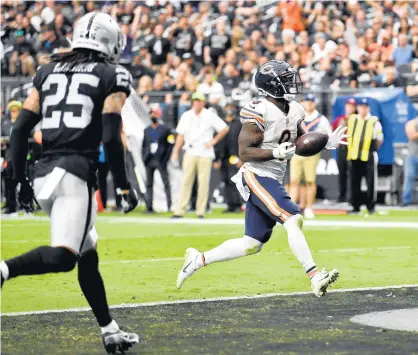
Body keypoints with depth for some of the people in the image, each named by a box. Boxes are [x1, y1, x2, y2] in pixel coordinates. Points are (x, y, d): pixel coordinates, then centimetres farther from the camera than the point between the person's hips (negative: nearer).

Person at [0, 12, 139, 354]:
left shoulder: (48, 71, 18)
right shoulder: (112, 77, 3)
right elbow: (111, 138, -7)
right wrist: (124, 185, 1)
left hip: (44, 173, 7)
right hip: (75, 173, -7)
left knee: (87, 256, 17)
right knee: (62, 256, -16)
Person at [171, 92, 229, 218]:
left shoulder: (210, 115, 1)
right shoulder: (186, 116, 10)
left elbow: (225, 129, 5)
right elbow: (181, 135, 10)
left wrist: (213, 141, -1)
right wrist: (176, 152, 2)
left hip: (205, 154, -2)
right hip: (190, 153, 2)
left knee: (203, 182, -4)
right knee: (186, 181, -1)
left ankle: (201, 211, 1)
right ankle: (180, 211, -2)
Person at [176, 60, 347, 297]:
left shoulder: (294, 111, 9)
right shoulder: (260, 113, -16)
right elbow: (244, 152, -17)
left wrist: (327, 143, 5)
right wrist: (276, 152, -27)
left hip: (273, 181, 9)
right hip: (257, 177, -9)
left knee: (251, 245, 10)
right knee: (293, 220, -23)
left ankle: (199, 259, 23)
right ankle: (315, 276, -24)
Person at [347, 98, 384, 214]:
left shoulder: (374, 122, -3)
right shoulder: (352, 120, 9)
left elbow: (379, 140, 4)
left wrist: (373, 149, 8)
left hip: (369, 157, -4)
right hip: (354, 156, 4)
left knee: (371, 182, -2)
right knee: (355, 183, 7)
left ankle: (371, 207, 6)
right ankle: (355, 207, 14)